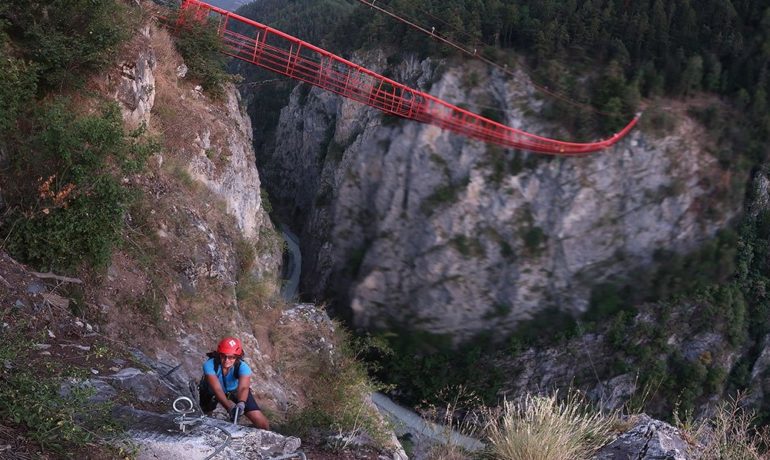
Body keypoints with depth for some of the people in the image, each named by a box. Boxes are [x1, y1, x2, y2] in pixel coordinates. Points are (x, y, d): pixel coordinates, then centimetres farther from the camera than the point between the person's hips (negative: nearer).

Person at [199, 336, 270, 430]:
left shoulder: (243, 367, -32)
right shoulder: (209, 365, -35)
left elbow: (243, 388, -48)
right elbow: (217, 389, -44)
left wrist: (241, 403, -69)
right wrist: (230, 406, -61)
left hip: (234, 391, 0)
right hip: (211, 392, 0)